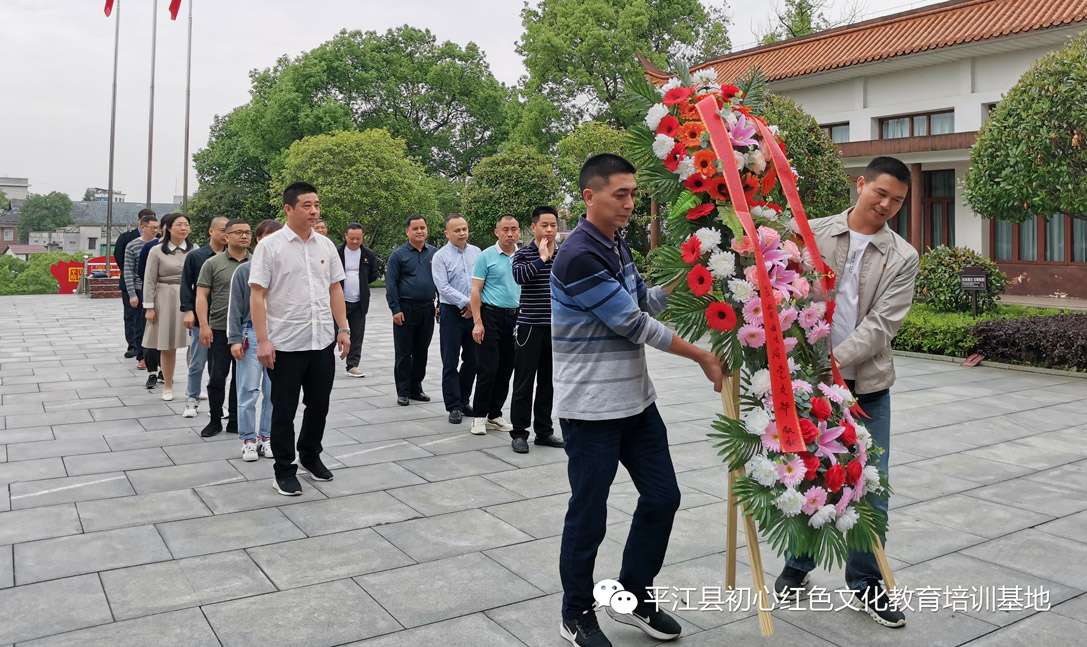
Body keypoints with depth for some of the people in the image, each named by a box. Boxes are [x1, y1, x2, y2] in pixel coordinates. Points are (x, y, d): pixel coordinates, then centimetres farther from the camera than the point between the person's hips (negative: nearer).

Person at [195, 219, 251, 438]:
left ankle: (235, 422, 19)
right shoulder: (213, 263, 0)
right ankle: (215, 420, 20)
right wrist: (204, 325, -10)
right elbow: (201, 295, -2)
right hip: (219, 330, -2)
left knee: (242, 379, 8)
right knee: (217, 377, 4)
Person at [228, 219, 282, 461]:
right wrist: (234, 339, -3)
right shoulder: (244, 271, 0)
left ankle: (267, 436, 20)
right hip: (251, 334, -1)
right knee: (249, 390, 2)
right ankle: (248, 439, 12)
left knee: (274, 391, 7)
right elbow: (234, 308, 2)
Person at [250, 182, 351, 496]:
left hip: (323, 341, 5)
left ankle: (310, 455, 36)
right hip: (286, 343, -4)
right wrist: (262, 340, -15)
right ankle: (284, 470, 21)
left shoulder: (326, 245, 7)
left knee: (319, 404, 15)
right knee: (284, 409, 7)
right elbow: (257, 295, -10)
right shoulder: (270, 246, -8)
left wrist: (343, 329, 7)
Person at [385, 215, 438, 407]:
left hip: (427, 309, 4)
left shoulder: (434, 253, 8)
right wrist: (395, 309, -10)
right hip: (406, 309, -3)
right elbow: (391, 284, -4)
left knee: (421, 351, 11)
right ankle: (403, 392, 8)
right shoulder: (398, 254, -2)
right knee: (403, 352, 1)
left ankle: (416, 388, 22)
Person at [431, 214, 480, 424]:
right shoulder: (441, 256, -4)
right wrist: (465, 303, -14)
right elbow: (443, 287, -11)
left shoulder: (476, 252, 8)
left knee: (472, 360, 11)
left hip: (473, 312, 4)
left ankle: (463, 401, 26)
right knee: (450, 362, 1)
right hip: (451, 312, -4)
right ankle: (454, 406, 9)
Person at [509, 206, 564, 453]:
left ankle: (544, 431, 21)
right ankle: (519, 433, 9)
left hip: (556, 327, 4)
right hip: (530, 326, -4)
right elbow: (519, 276, -23)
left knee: (548, 381, 11)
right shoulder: (523, 254, -2)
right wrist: (542, 257, -18)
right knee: (524, 381, 0)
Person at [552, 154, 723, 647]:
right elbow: (635, 325, -18)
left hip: (636, 400, 9)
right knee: (588, 514, 3)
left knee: (662, 497, 12)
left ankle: (634, 597, 29)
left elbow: (645, 301, 17)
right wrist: (702, 357, -10)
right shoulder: (579, 258, -19)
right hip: (591, 409, -9)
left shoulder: (618, 246, 11)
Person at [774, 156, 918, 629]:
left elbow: (881, 325, -8)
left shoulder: (902, 257, 2)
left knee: (871, 490, 4)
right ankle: (797, 566, 33)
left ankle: (866, 586, 23)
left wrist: (832, 363, -20)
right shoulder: (810, 233, 1)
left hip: (865, 385, 1)